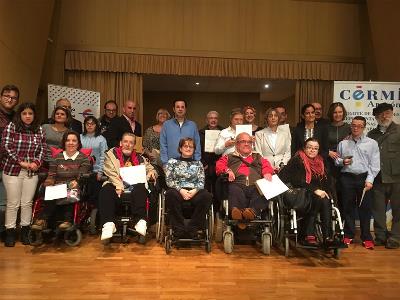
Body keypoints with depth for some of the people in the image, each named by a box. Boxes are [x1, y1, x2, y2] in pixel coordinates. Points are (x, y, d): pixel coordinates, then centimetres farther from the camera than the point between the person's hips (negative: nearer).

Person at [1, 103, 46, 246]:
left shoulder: (39, 130, 7)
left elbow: (43, 149, 8)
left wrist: (37, 162, -8)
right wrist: (20, 162, -14)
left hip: (32, 172, 3)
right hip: (12, 170, -3)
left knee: (27, 203, 8)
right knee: (13, 203, 3)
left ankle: (25, 232, 20)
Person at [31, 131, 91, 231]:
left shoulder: (83, 158, 11)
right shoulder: (57, 158, 19)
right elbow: (51, 176, 13)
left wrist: (76, 182, -23)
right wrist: (48, 184, -10)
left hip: (74, 191, -2)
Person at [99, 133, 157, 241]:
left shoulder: (139, 158, 23)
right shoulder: (111, 154, 15)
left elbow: (151, 169, 29)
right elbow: (110, 172, -1)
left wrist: (151, 173, 1)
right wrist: (119, 186, -18)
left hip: (135, 189, 1)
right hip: (117, 187, -1)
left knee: (141, 188, -31)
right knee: (106, 190, -32)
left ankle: (140, 221, -39)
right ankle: (108, 224, -37)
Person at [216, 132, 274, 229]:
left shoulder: (258, 157, 37)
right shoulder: (229, 157, 31)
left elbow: (267, 166, 22)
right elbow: (219, 165, 15)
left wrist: (267, 173, -2)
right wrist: (227, 170, -8)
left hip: (256, 186, 1)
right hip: (238, 184, -1)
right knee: (234, 190, -37)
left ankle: (253, 210, -55)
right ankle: (236, 210, -61)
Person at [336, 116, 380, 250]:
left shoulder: (372, 143, 5)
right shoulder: (343, 143, 11)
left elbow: (374, 164, 0)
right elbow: (336, 160, 14)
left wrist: (369, 179, -9)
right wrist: (342, 161, -8)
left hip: (364, 178, -1)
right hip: (347, 178, 1)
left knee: (365, 208, 2)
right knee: (348, 207, 6)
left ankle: (366, 237, 14)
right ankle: (349, 235, 19)